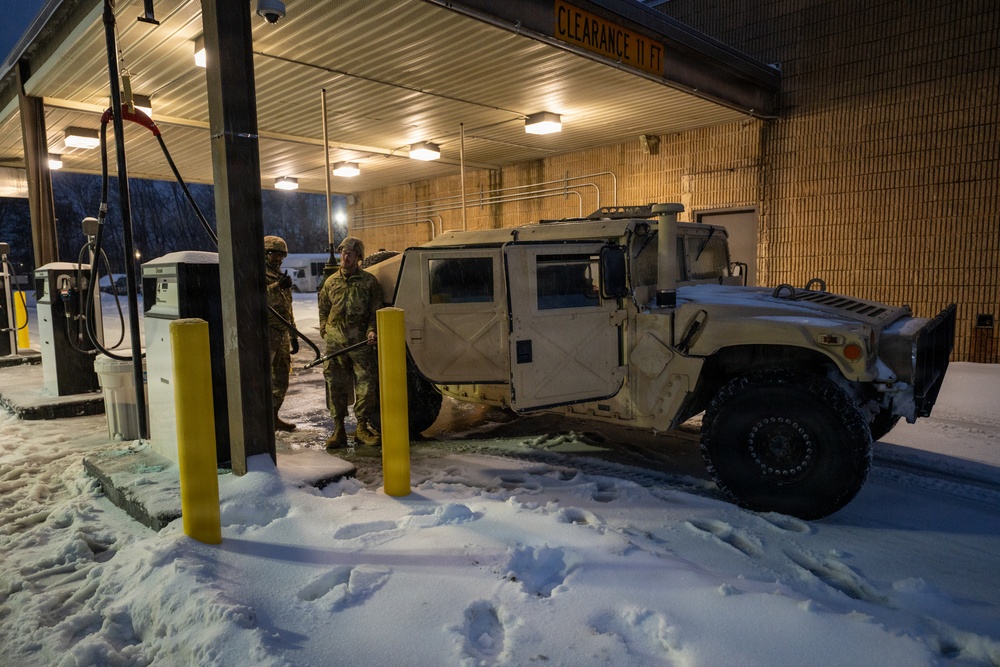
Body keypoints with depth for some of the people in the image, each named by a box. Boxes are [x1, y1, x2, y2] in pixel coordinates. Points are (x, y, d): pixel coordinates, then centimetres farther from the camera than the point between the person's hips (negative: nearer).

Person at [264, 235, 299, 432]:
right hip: (265, 334, -8)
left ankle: (274, 417, 23)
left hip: (282, 335, 8)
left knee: (281, 378, 13)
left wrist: (294, 336, 23)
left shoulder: (281, 277, 20)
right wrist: (277, 287, -35)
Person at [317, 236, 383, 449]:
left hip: (361, 342, -2)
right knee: (336, 385, 2)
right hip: (335, 341, 2)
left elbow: (376, 310, 6)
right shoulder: (331, 282, 13)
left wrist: (372, 329, -9)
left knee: (366, 383, -2)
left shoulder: (369, 281, 5)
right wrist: (325, 332, 11)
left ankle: (363, 427, 10)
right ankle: (338, 429, 11)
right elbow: (323, 310, 22)